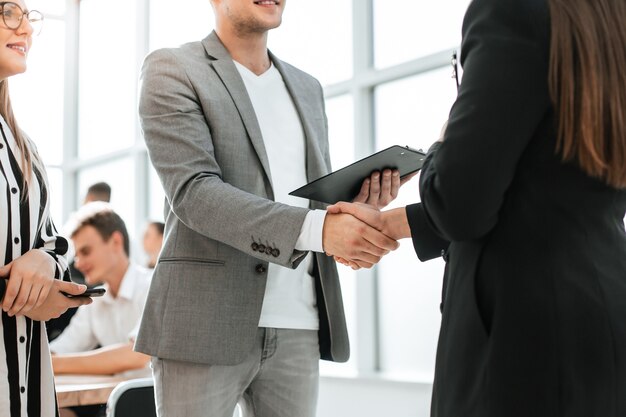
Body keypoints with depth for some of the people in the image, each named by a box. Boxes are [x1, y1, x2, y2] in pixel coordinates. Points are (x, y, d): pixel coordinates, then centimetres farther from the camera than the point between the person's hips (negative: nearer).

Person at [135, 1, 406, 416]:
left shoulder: (307, 87, 18)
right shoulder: (173, 69, -1)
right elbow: (193, 191, -14)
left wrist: (356, 203, -4)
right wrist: (317, 228, -26)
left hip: (299, 328, 5)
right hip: (208, 325, -5)